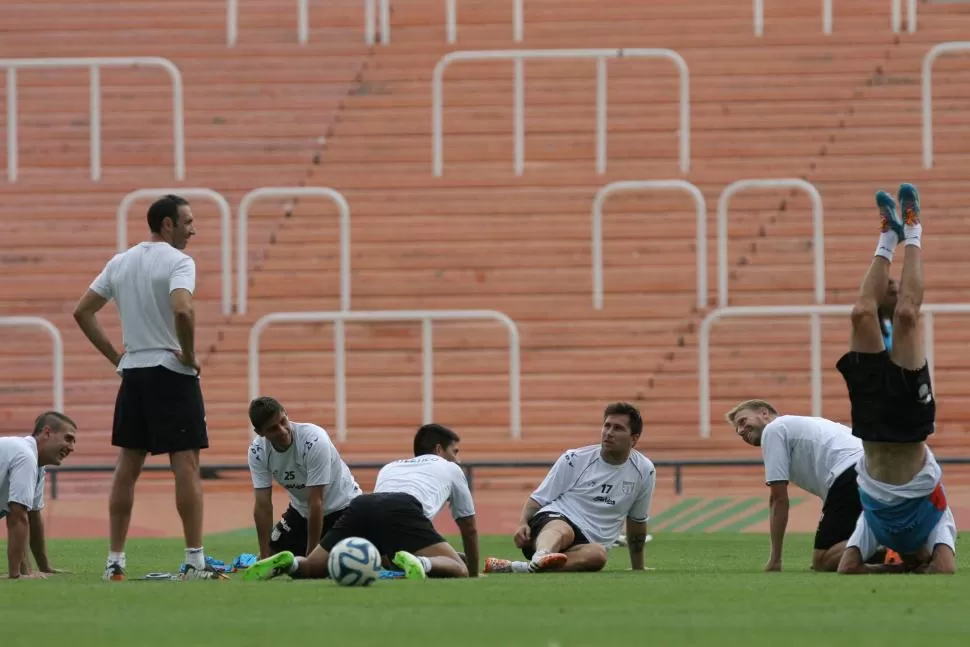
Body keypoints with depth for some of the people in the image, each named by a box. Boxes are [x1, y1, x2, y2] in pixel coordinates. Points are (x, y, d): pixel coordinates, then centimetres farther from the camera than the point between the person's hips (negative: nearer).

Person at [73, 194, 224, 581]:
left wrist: (115, 357, 14)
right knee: (186, 464, -4)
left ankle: (114, 563, 10)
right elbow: (182, 309, -28)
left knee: (127, 465, 10)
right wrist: (189, 354, -13)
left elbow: (82, 312, 13)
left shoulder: (120, 263, 11)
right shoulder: (177, 261, -10)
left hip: (132, 373, 6)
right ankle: (195, 563, -7)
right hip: (171, 373, -6)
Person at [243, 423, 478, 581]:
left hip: (361, 504, 4)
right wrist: (474, 574, 53)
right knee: (458, 571, -7)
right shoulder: (450, 469, 34)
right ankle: (418, 564, -40)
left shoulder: (389, 468, 44)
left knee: (311, 568, 14)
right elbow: (470, 530, 39)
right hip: (402, 510, -4)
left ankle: (288, 564, -23)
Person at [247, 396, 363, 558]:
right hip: (301, 508, 5)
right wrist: (264, 557, -16)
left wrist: (310, 558, -26)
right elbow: (262, 505, -13)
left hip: (340, 506, -5)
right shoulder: (257, 452, -17)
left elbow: (316, 503, -30)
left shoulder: (314, 440, -33)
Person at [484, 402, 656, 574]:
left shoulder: (644, 471, 11)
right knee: (561, 531, -40)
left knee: (598, 554, -38)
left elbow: (637, 521, 23)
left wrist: (638, 569, 29)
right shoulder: (574, 459, 6)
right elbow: (538, 499, 8)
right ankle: (540, 558, -78)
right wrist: (523, 523, -12)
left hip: (586, 544, 1)